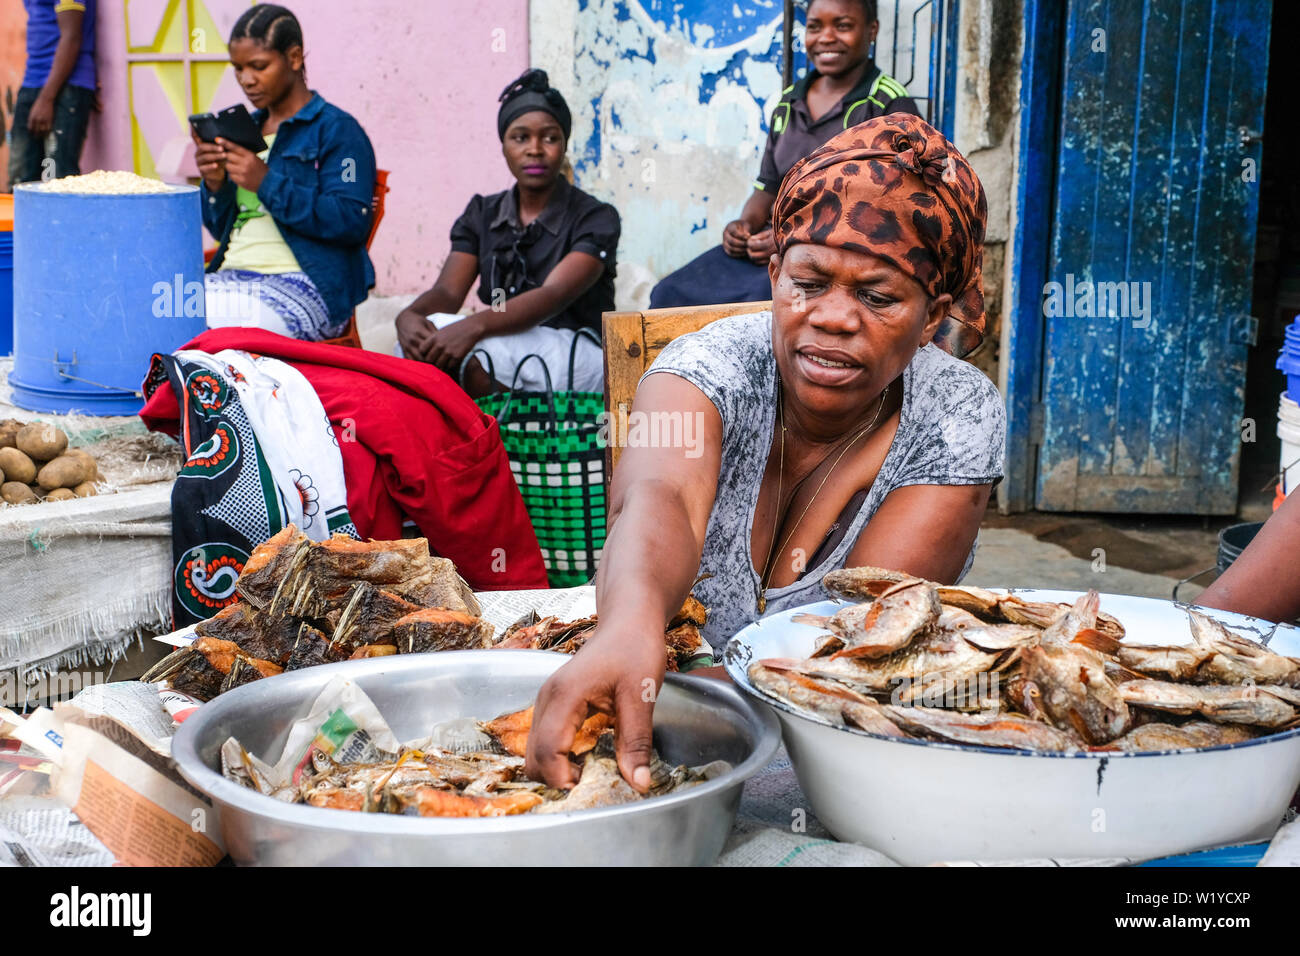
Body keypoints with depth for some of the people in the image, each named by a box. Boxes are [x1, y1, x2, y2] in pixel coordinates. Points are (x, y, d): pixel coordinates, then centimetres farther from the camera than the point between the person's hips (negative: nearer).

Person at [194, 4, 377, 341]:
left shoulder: (337, 130, 1)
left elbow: (353, 222, -13)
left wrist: (267, 182, -16)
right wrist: (215, 185, 1)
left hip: (307, 285, -6)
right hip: (232, 278, 7)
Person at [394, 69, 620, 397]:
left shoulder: (596, 217, -3)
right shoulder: (481, 213, 14)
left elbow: (554, 295, -20)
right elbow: (448, 290, 0)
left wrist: (474, 326, -37)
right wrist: (409, 316, -26)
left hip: (578, 357, -4)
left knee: (477, 356, -35)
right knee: (426, 339, -28)